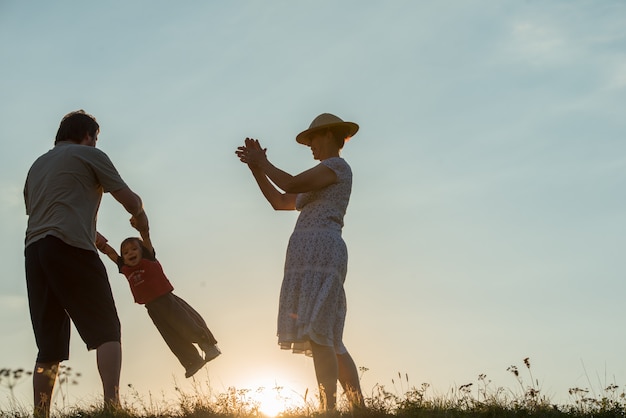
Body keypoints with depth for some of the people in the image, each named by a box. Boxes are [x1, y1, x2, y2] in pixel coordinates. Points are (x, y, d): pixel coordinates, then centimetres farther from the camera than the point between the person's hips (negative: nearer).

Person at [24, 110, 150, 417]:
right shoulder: (89, 155, 10)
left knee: (49, 348, 6)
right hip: (70, 247, -6)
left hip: (33, 252, 6)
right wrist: (140, 217, 30)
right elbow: (130, 199, 7)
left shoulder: (37, 165, 28)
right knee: (107, 332, -6)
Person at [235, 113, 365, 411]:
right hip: (310, 255, 10)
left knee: (317, 334, -20)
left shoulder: (338, 166, 1)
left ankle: (329, 411, -28)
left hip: (319, 250, -10)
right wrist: (256, 167, 24)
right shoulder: (322, 180, 31)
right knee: (329, 341, 9)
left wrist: (263, 163, 3)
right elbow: (280, 201, 31)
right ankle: (359, 409, 8)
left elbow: (292, 184, -12)